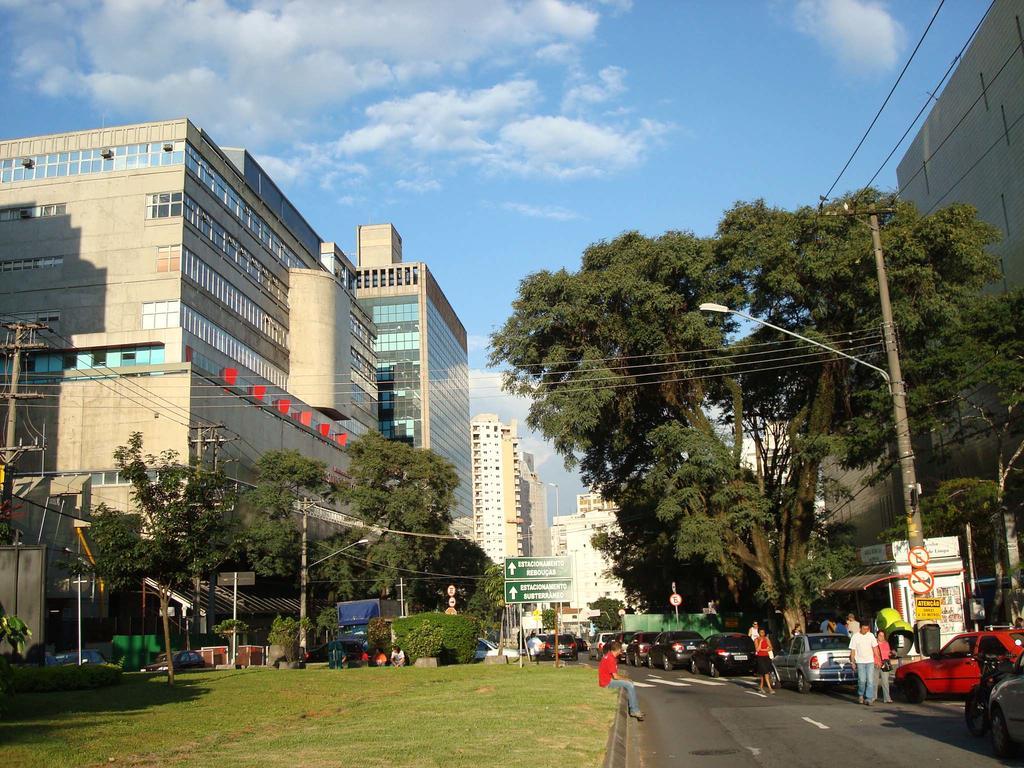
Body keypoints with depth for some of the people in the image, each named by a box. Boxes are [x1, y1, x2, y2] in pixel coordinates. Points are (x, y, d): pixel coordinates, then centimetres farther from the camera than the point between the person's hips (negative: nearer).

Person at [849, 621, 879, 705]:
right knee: (862, 680, -5)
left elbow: (875, 648, 9)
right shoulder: (855, 637, -1)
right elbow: (852, 650, 1)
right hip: (860, 662, -2)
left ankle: (869, 698, -2)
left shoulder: (871, 635, 5)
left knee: (870, 680, -5)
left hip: (870, 661, 2)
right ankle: (860, 695, 18)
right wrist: (852, 662, -3)